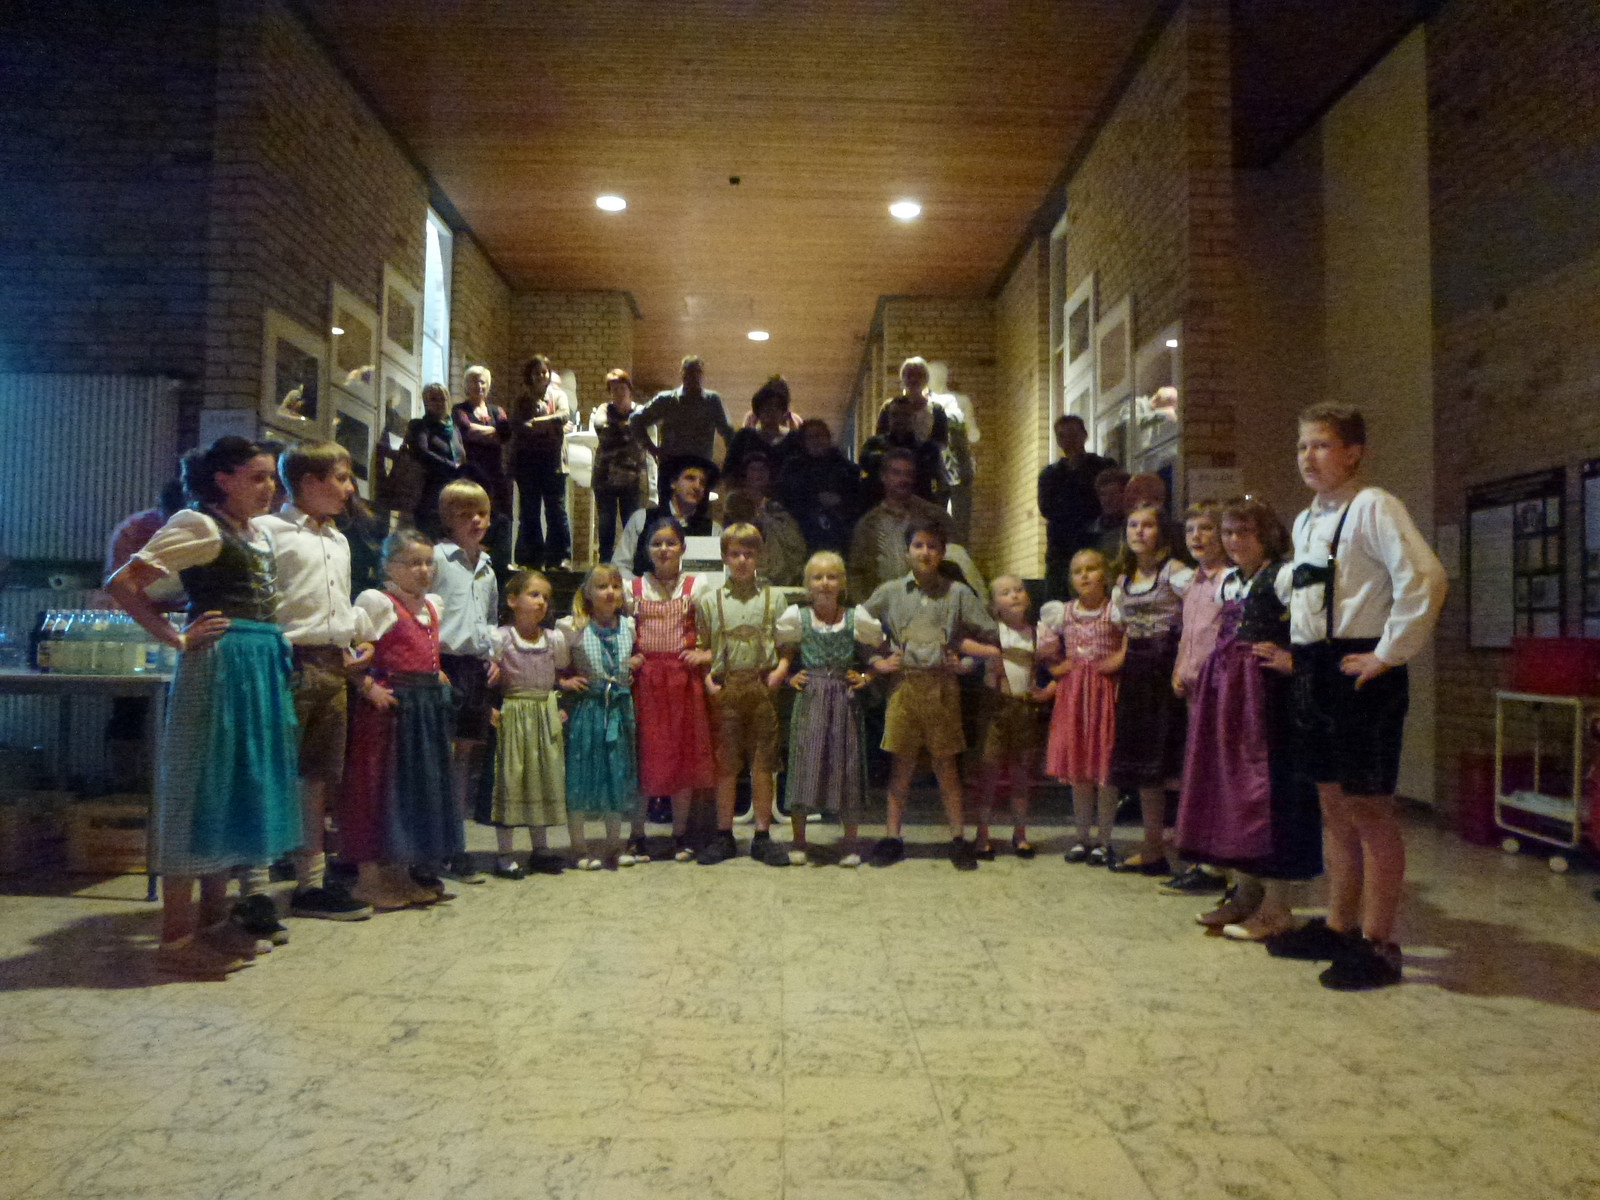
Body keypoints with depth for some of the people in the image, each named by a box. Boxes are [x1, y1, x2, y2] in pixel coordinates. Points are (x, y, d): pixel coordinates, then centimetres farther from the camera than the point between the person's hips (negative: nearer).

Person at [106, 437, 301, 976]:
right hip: (218, 663, -9)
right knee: (201, 789, -4)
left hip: (260, 665, 9)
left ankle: (214, 919, 24)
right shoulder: (198, 524, -8)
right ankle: (177, 937, 5)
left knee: (237, 787, 13)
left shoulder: (255, 532, 17)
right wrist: (177, 638, -14)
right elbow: (123, 583, -14)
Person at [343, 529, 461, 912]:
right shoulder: (376, 601, -7)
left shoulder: (433, 605, 16)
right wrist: (368, 686, -22)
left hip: (428, 704, 8)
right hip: (389, 704, -8)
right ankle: (369, 878, 6)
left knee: (418, 786, 11)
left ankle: (399, 876, 22)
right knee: (378, 786, -3)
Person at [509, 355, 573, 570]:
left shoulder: (557, 394, 13)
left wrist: (538, 422, -11)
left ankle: (558, 558, -3)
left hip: (552, 460, -1)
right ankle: (530, 559, 6)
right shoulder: (523, 400, 14)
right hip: (527, 461, 1)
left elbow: (566, 414, -6)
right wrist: (553, 423, -9)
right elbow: (517, 425, -1)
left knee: (556, 509, -5)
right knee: (528, 512, 2)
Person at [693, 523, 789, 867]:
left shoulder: (773, 598, 8)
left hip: (762, 689, 0)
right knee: (725, 766, 4)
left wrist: (780, 670, -8)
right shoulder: (709, 600, 7)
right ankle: (724, 836, 15)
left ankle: (762, 836, 13)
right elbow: (703, 648, 9)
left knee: (763, 765, 3)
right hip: (726, 690, 0)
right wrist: (707, 679, -5)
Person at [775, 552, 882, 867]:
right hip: (809, 700, 0)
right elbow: (782, 651, 13)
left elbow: (879, 650, 12)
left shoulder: (856, 618, 0)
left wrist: (867, 676, -1)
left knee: (847, 764, 4)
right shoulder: (796, 617, -1)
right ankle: (798, 841, 14)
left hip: (844, 699, 0)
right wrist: (789, 676, -1)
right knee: (803, 763, 0)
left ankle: (851, 843, 17)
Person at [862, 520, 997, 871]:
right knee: (901, 763, 3)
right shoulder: (889, 592, 8)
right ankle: (893, 836, 12)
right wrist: (877, 662, 3)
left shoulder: (958, 593, 7)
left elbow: (989, 634, 10)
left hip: (943, 687, 0)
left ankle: (958, 838, 12)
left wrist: (966, 662, 1)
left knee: (946, 763, 4)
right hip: (904, 684, 0)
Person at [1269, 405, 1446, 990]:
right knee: (1334, 805, 15)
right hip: (1314, 670, 9)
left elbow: (1424, 578, -22)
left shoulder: (1373, 508, -11)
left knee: (1369, 809, -2)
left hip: (1360, 671, -9)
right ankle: (1339, 927, 27)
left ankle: (1378, 945, 8)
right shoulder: (1306, 520, 16)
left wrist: (1388, 655, -19)